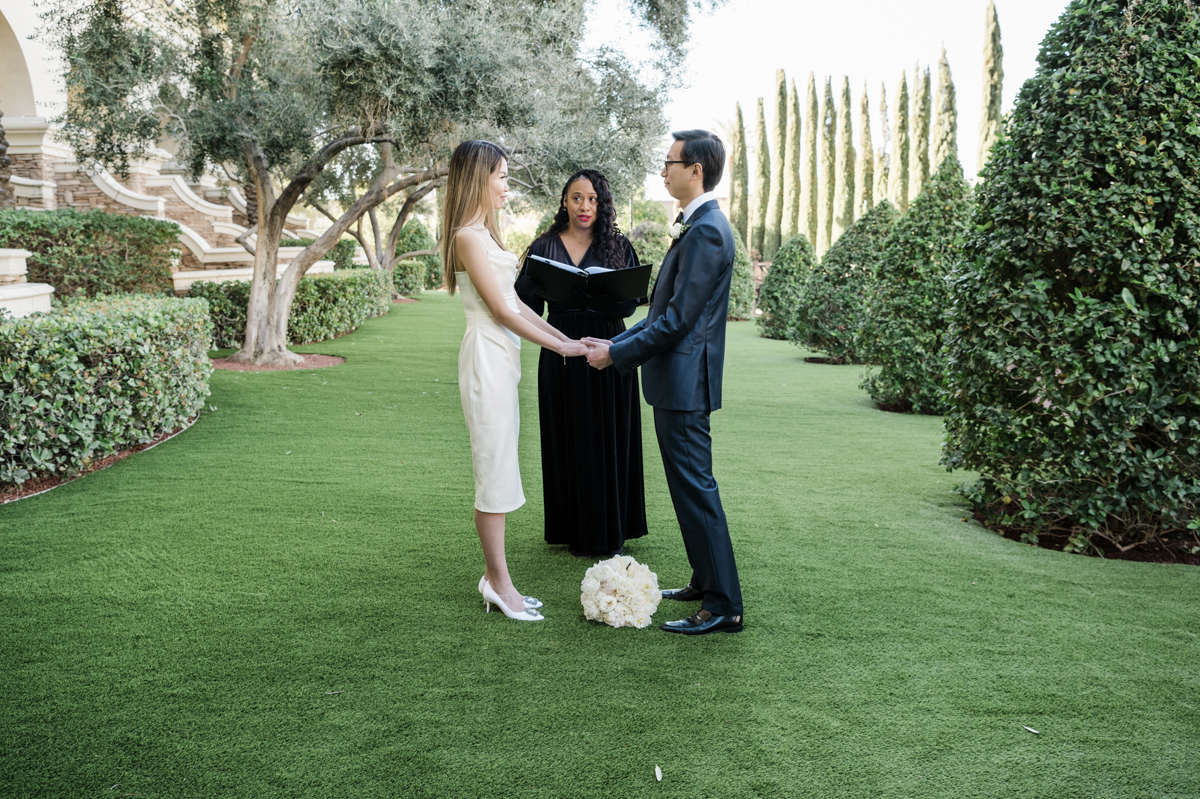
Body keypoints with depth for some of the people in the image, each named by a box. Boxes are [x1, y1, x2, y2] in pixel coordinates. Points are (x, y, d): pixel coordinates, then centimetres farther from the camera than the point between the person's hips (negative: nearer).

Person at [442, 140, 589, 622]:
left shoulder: (483, 233, 17)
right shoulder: (468, 236, -13)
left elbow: (515, 303, 17)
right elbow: (502, 310, -15)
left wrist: (565, 337, 12)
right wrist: (561, 347, -11)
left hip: (501, 357, 10)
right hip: (487, 358, -10)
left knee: (499, 470, 11)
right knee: (495, 470, -4)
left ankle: (495, 578, 18)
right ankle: (499, 582, 3)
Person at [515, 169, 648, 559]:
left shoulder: (618, 247, 4)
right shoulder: (544, 247, 7)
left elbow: (631, 301, -5)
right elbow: (528, 305, 2)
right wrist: (539, 283, -18)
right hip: (561, 354, 1)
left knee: (609, 440, 2)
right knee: (568, 440, 5)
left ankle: (612, 532, 13)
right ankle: (577, 531, 16)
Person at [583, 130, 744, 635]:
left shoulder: (705, 232, -18)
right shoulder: (698, 226, 15)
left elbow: (678, 319, -21)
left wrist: (617, 354, -14)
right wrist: (617, 342, 14)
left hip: (684, 383, -11)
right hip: (678, 382, 11)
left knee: (695, 487, -6)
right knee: (690, 485, 18)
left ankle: (723, 606, 1)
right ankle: (706, 581, 30)